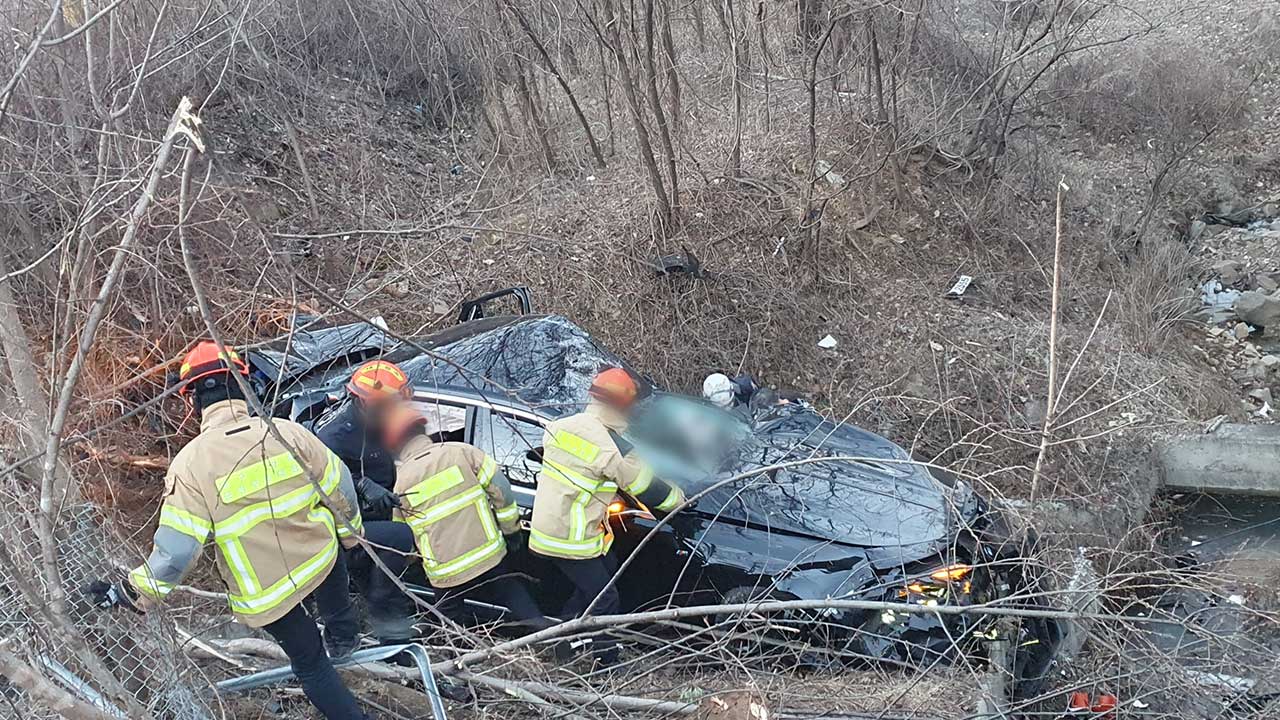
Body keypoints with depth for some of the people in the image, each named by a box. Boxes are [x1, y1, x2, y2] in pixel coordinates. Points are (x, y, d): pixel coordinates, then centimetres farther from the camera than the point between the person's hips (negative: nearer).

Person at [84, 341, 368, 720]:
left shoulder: (191, 462, -20)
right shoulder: (286, 432, -13)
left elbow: (175, 550, -20)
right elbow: (339, 487, -2)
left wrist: (130, 593, -4)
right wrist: (350, 530, 18)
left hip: (264, 592, -3)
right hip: (317, 558, 3)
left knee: (311, 663, 19)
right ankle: (342, 635, 54)